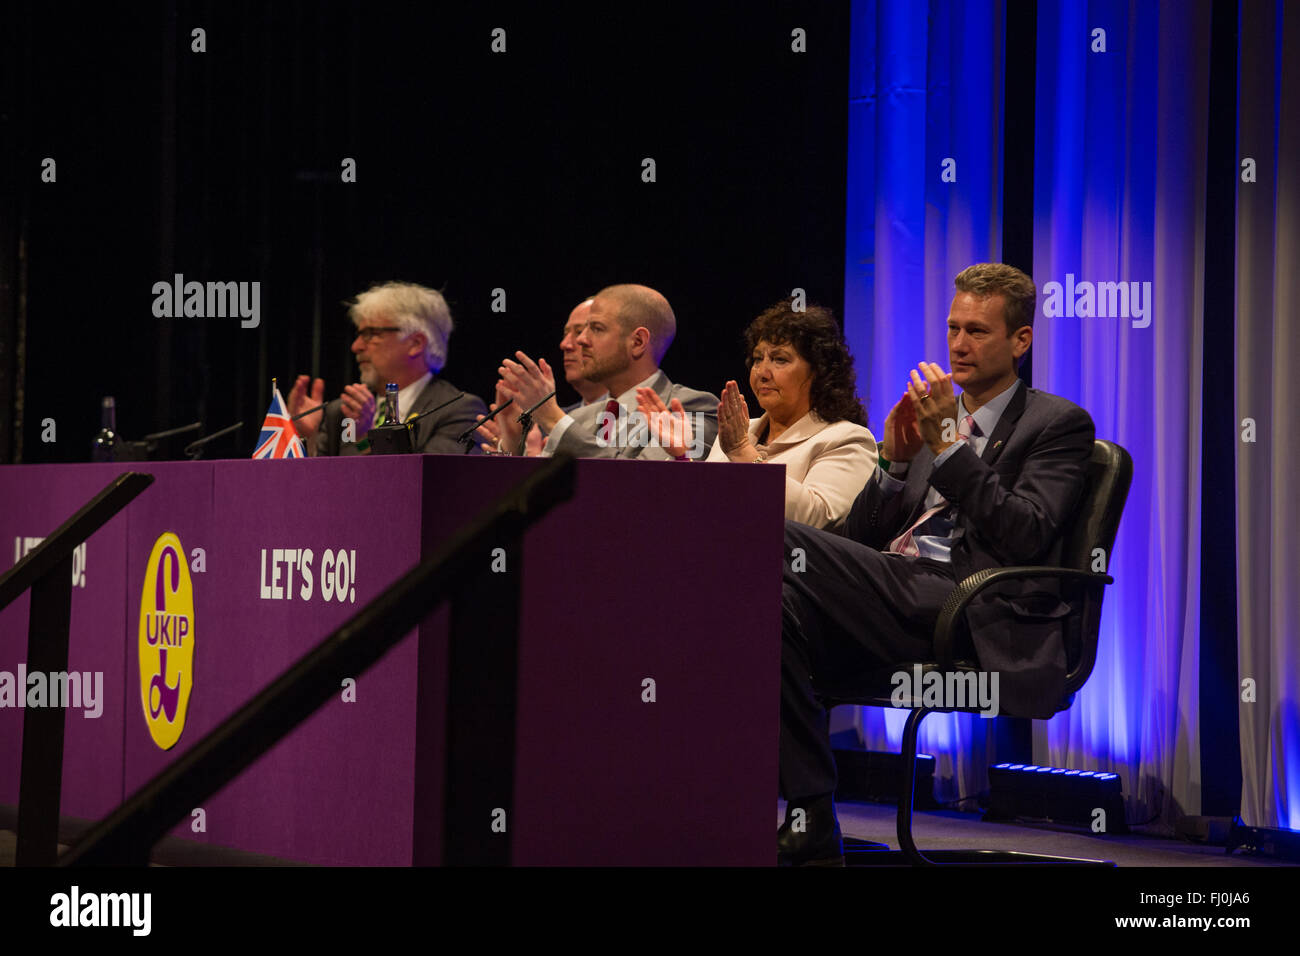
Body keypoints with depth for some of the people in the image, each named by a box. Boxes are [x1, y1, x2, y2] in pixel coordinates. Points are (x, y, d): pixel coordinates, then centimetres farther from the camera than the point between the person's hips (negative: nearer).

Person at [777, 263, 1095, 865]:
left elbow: (1024, 536, -7)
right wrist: (895, 458, 6)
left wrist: (947, 444, -10)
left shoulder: (1059, 424, 9)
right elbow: (861, 538, 22)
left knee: (782, 544, -26)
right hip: (898, 598, 6)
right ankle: (813, 829, -27)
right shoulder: (931, 418, 28)